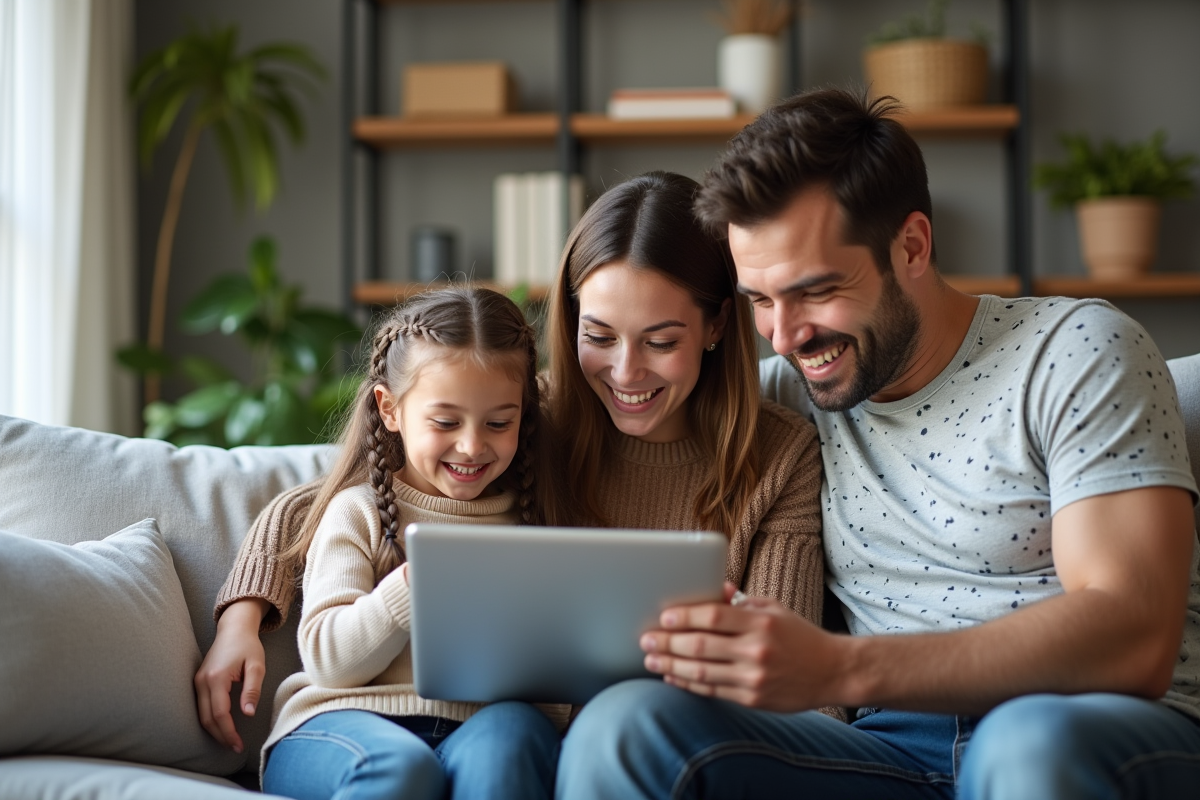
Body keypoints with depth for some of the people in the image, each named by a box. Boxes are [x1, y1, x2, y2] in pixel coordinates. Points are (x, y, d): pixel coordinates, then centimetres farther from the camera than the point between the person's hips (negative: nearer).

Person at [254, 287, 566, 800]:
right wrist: (414, 585, -16)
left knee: (510, 731, -34)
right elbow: (326, 659, -2)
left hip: (476, 727, 2)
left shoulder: (528, 519, 17)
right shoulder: (359, 512, 10)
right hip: (345, 720, -1)